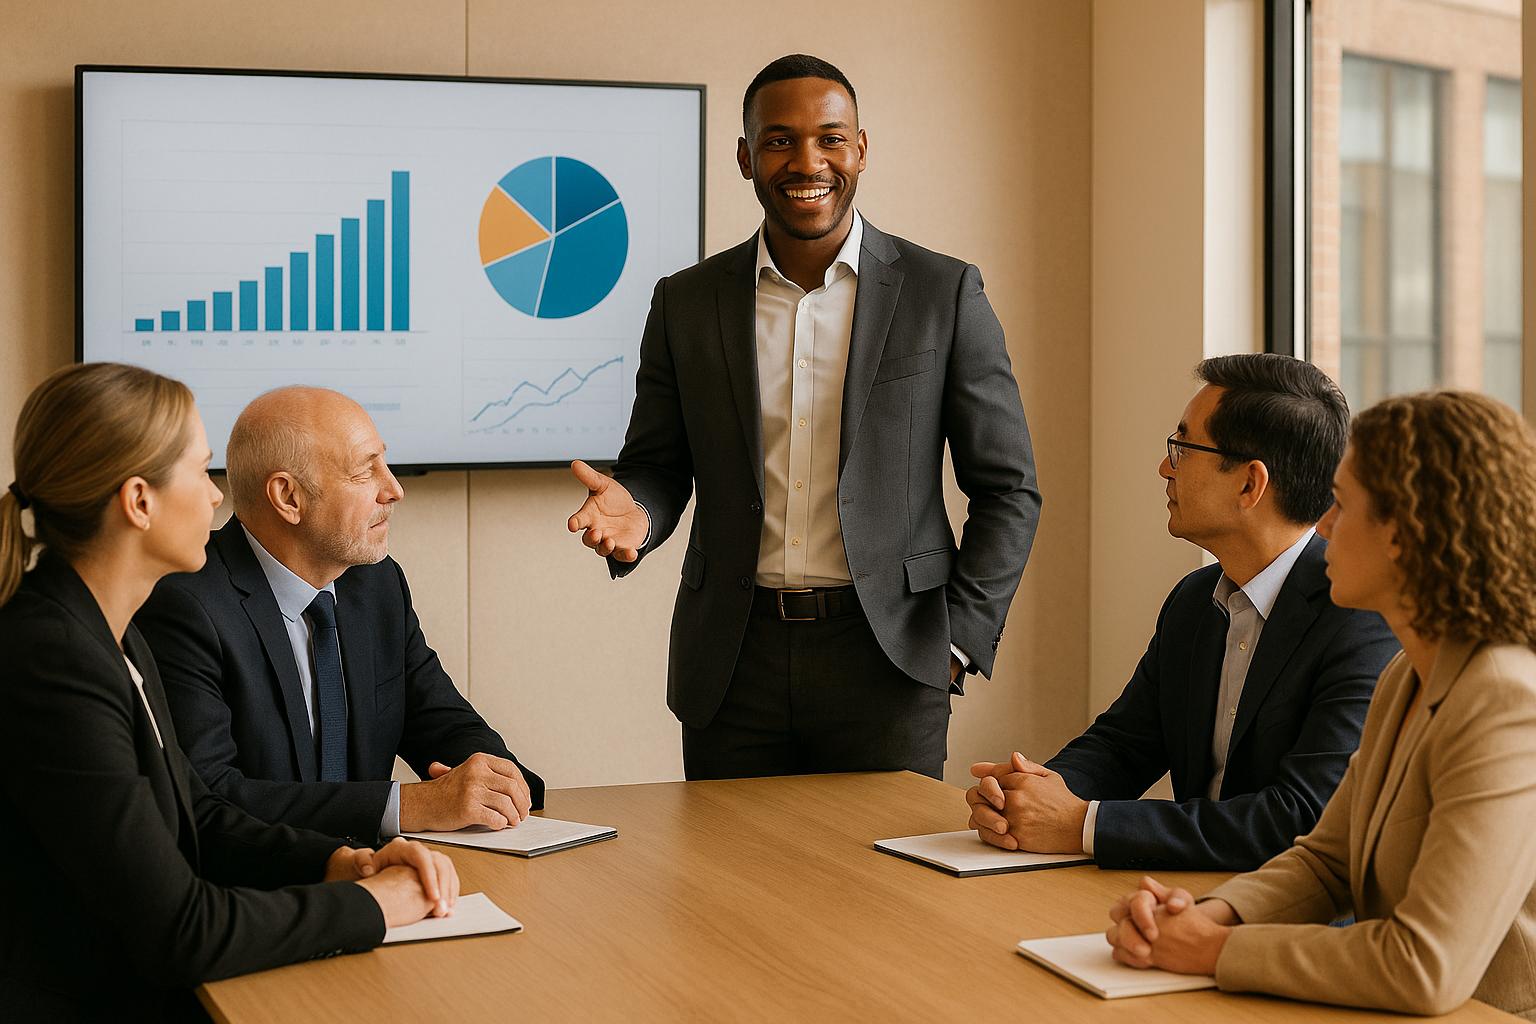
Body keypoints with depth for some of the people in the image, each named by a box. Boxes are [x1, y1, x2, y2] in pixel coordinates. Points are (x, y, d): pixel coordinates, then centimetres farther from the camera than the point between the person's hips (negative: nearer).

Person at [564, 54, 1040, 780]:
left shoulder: (944, 293, 0)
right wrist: (633, 511, -12)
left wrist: (959, 642, -5)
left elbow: (1007, 490, 3)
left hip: (887, 659, -1)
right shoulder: (687, 303, 6)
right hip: (733, 665, 2)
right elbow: (658, 467, 12)